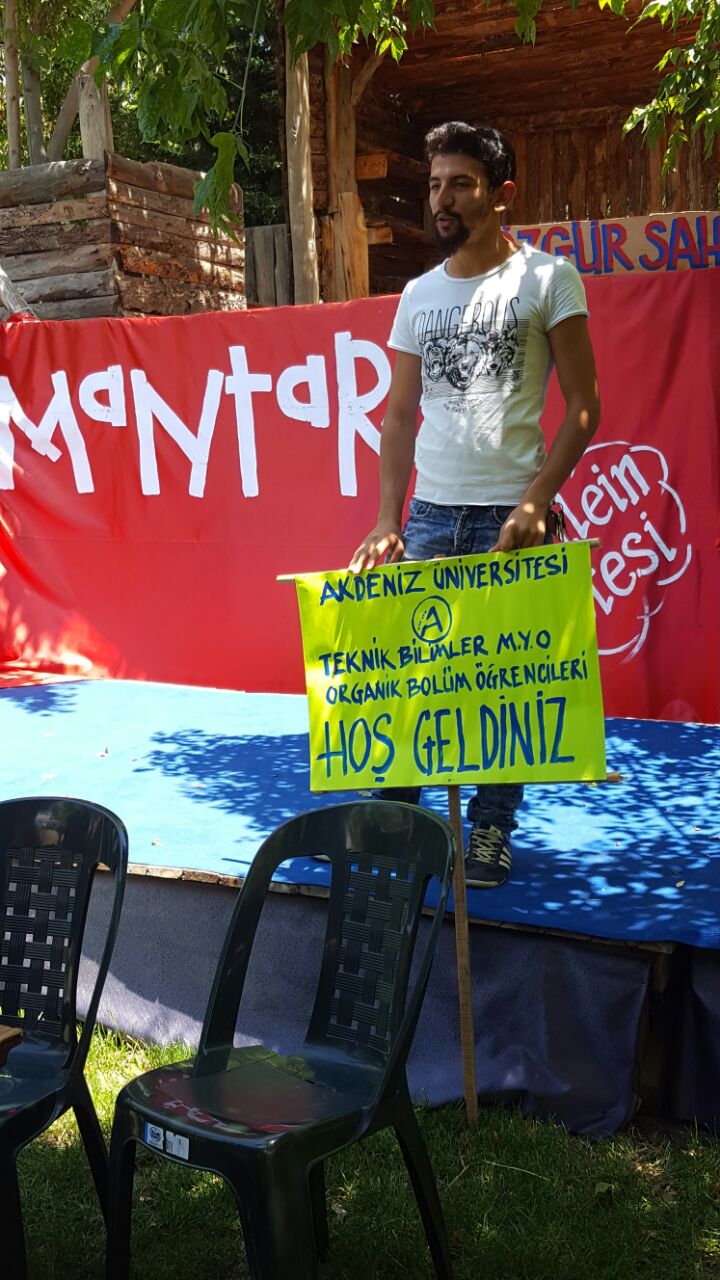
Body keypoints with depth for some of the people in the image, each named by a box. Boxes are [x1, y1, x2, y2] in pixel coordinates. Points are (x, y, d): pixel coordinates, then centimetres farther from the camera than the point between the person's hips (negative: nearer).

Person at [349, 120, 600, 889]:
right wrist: (388, 521, 2)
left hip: (509, 516, -3)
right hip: (429, 512, 4)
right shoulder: (419, 296, 12)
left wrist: (536, 502, -15)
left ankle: (491, 834, 17)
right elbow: (400, 416, 13)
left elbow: (583, 406, -4)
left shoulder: (547, 279, 0)